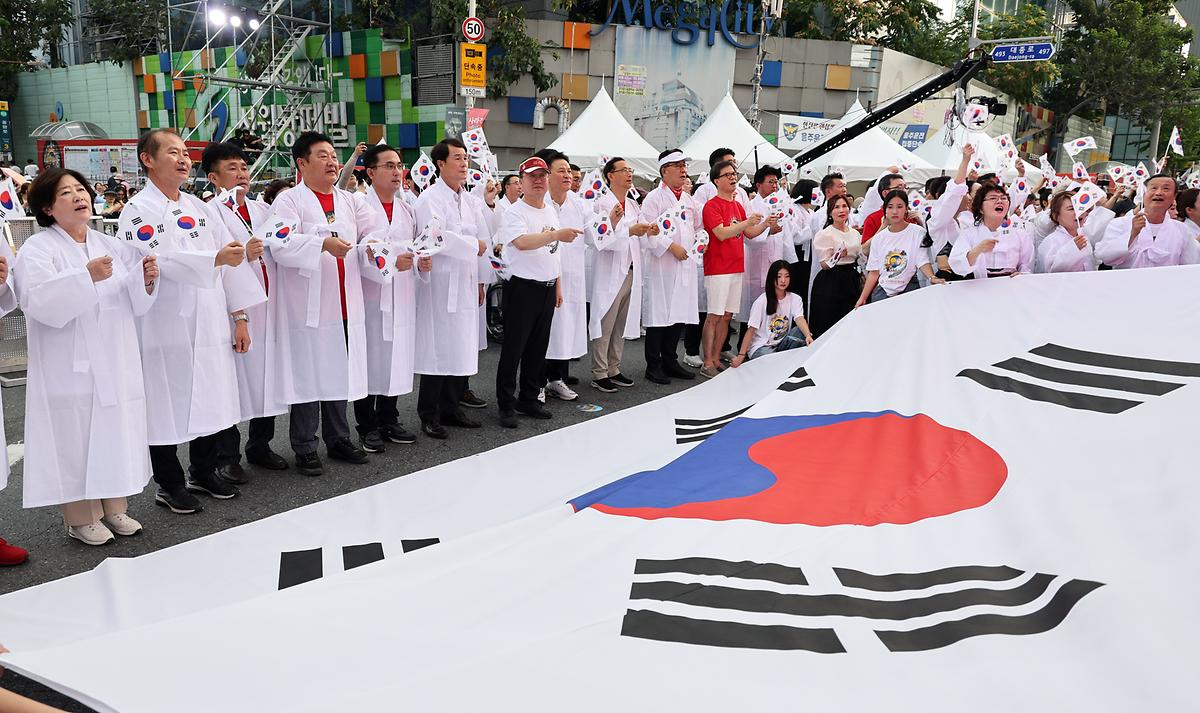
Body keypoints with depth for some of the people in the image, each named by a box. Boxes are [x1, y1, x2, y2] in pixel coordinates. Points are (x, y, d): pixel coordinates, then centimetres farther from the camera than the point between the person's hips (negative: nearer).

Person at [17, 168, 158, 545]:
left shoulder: (110, 246, 13)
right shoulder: (38, 249, -4)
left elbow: (134, 303, 13)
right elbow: (38, 300, -19)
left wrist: (146, 279, -8)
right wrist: (87, 276, -28)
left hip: (116, 362, 5)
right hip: (70, 367, -5)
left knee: (117, 432, 10)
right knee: (75, 437, -2)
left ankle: (114, 507, 24)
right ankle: (81, 518, 12)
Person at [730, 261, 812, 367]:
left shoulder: (795, 299, 0)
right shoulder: (762, 301, -11)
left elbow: (799, 319, -18)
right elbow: (751, 330, -13)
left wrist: (808, 335, -41)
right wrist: (741, 356, -20)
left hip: (782, 344, 5)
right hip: (761, 347, -4)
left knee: (801, 330, -22)